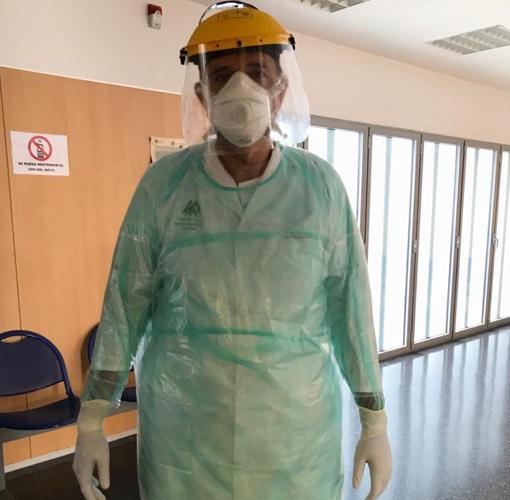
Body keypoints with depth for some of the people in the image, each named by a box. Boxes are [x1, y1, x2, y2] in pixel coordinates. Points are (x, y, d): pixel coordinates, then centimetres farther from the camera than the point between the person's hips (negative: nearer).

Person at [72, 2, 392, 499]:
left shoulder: (321, 185, -8)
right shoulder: (163, 183, -8)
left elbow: (350, 307, -4)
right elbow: (125, 305, -4)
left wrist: (375, 425, 1)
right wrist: (90, 423, 0)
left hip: (296, 427, 1)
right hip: (183, 428, 0)